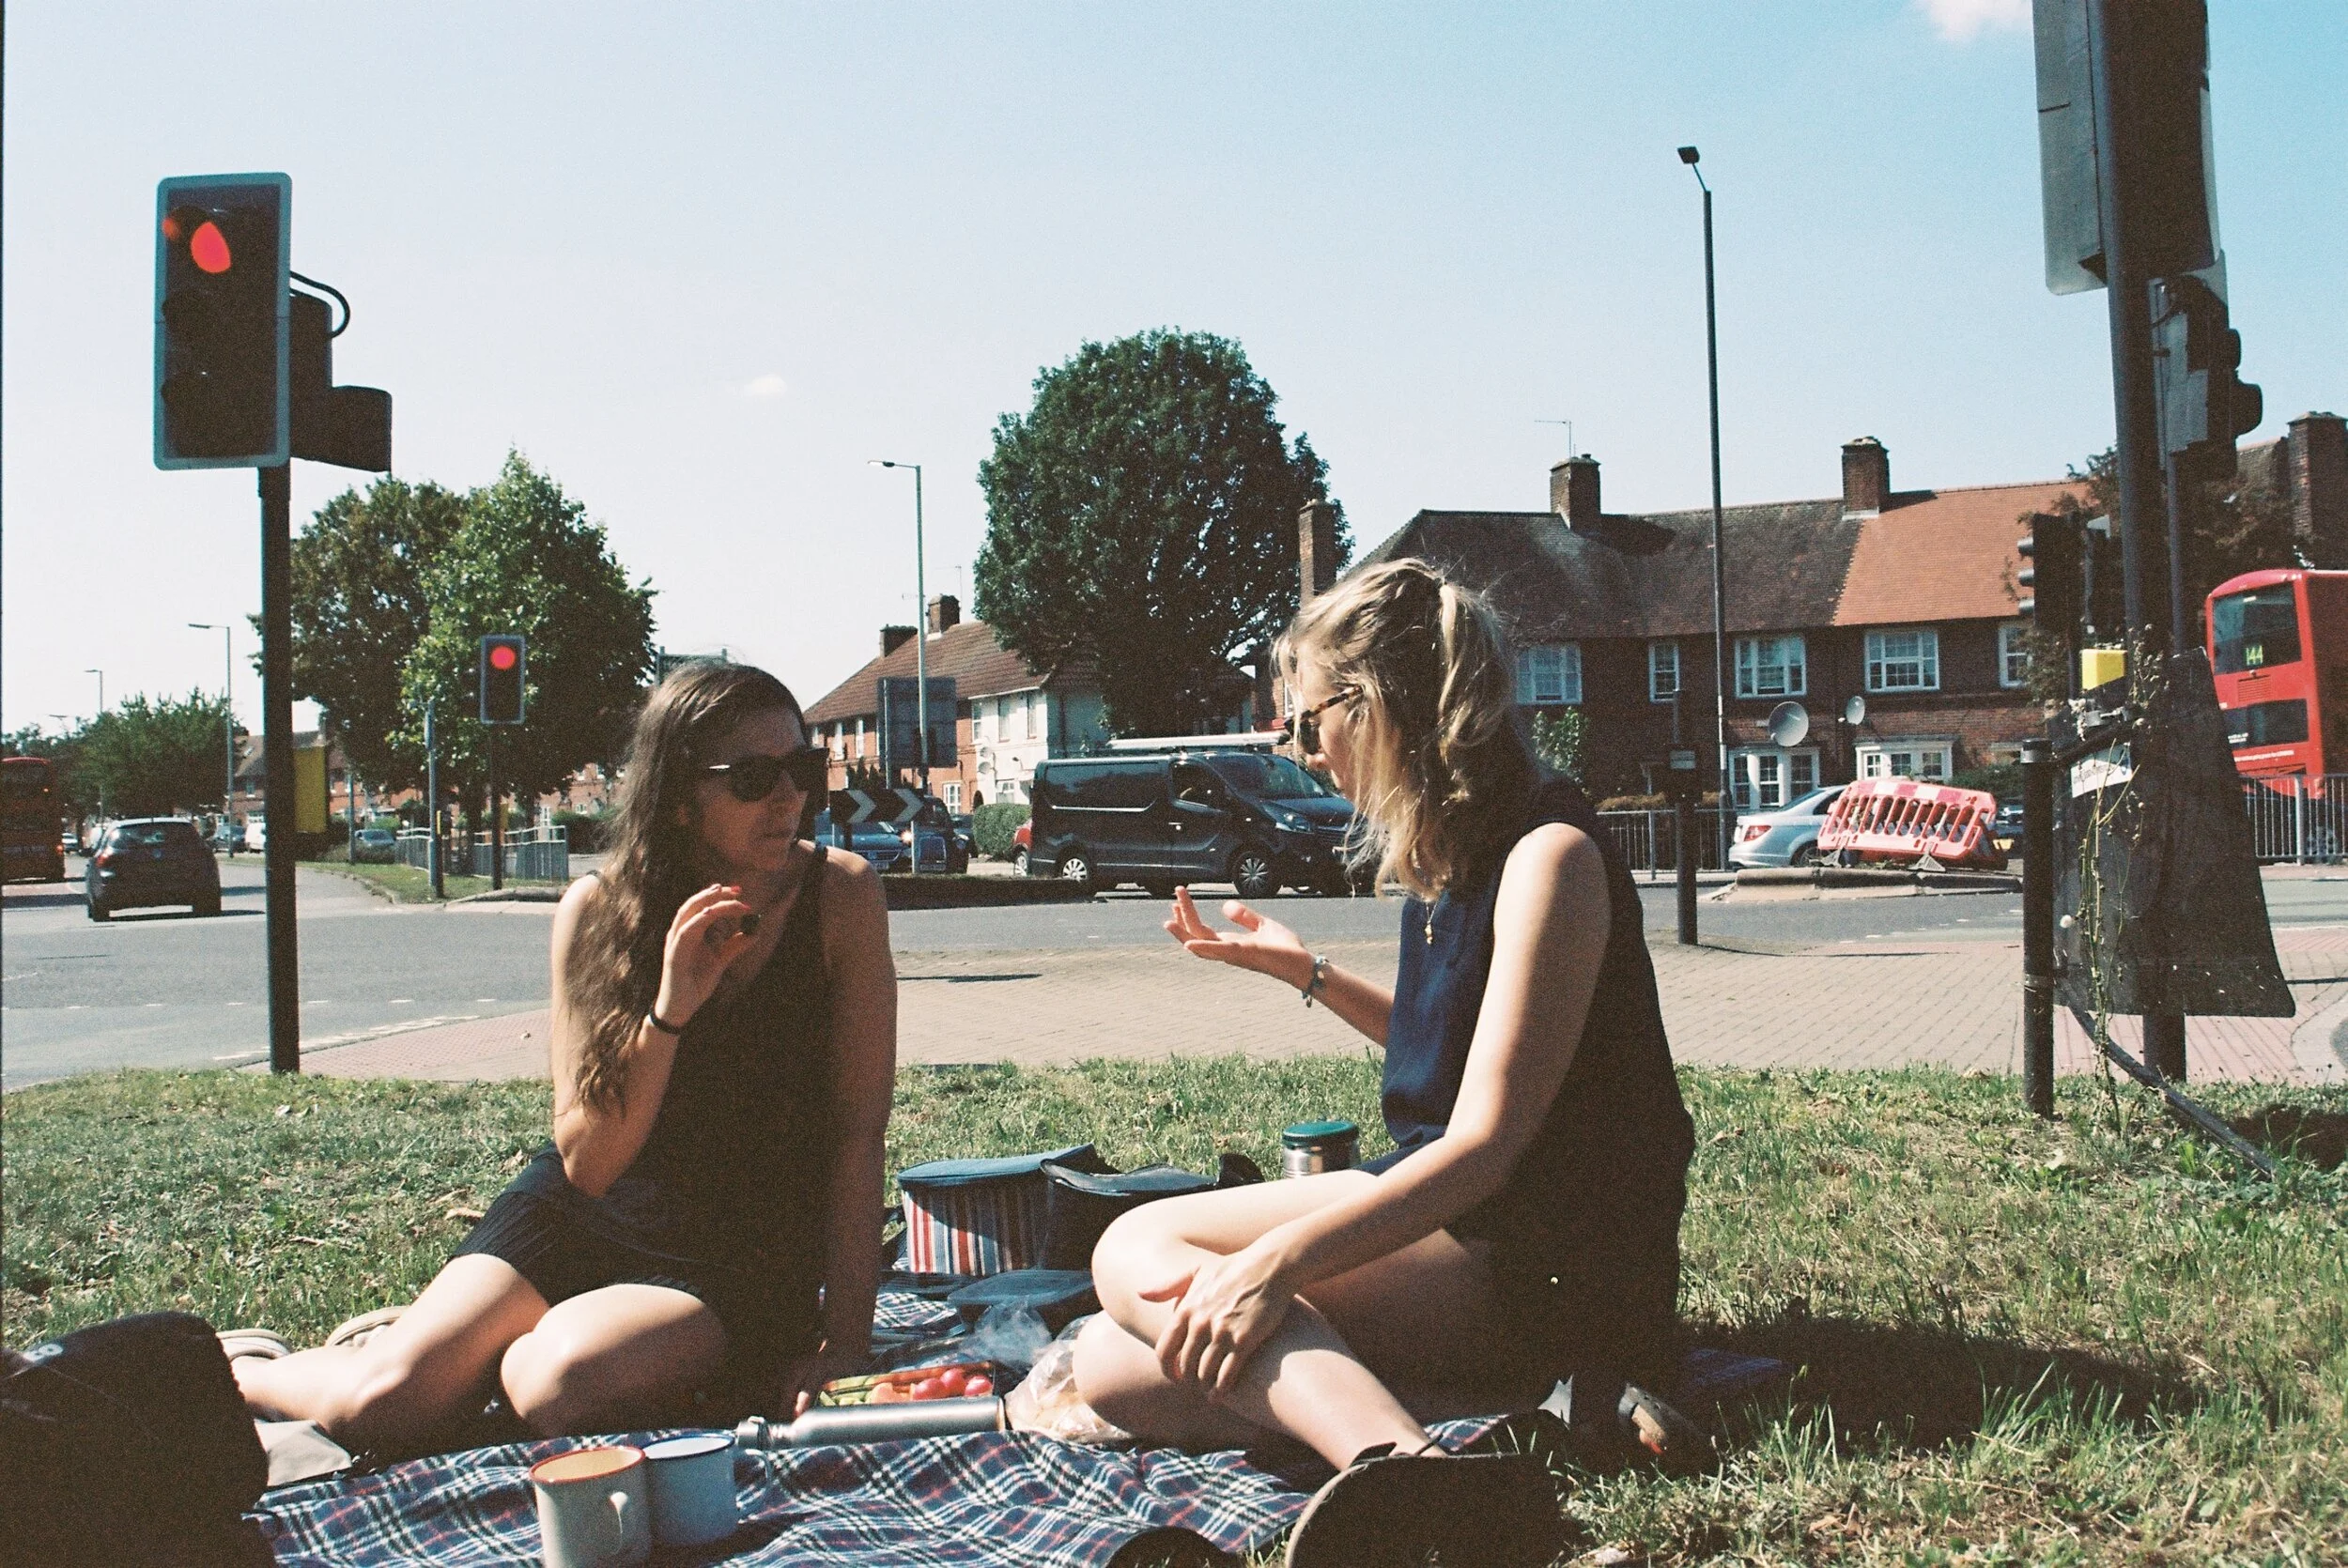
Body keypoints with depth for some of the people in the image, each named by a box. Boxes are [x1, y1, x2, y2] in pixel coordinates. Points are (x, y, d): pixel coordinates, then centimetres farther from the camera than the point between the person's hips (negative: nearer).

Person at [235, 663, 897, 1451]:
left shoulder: (841, 895, -15)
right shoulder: (598, 908, -10)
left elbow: (858, 1135, -14)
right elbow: (585, 1163, -12)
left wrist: (844, 1344, -19)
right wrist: (668, 1011, -27)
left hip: (743, 1261, -2)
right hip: (583, 1214, 2)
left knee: (562, 1382, -31)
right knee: (380, 1401, -16)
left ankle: (502, 1354, 2)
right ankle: (229, 1374, 15)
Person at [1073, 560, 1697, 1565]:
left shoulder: (1549, 853, -14)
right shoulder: (1446, 860, 13)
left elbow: (1486, 1138, -23)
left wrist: (1279, 1256, -35)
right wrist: (1303, 971, 26)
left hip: (1547, 1265, -10)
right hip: (1453, 1232, 10)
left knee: (1142, 1255, -20)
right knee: (1113, 1368, -5)